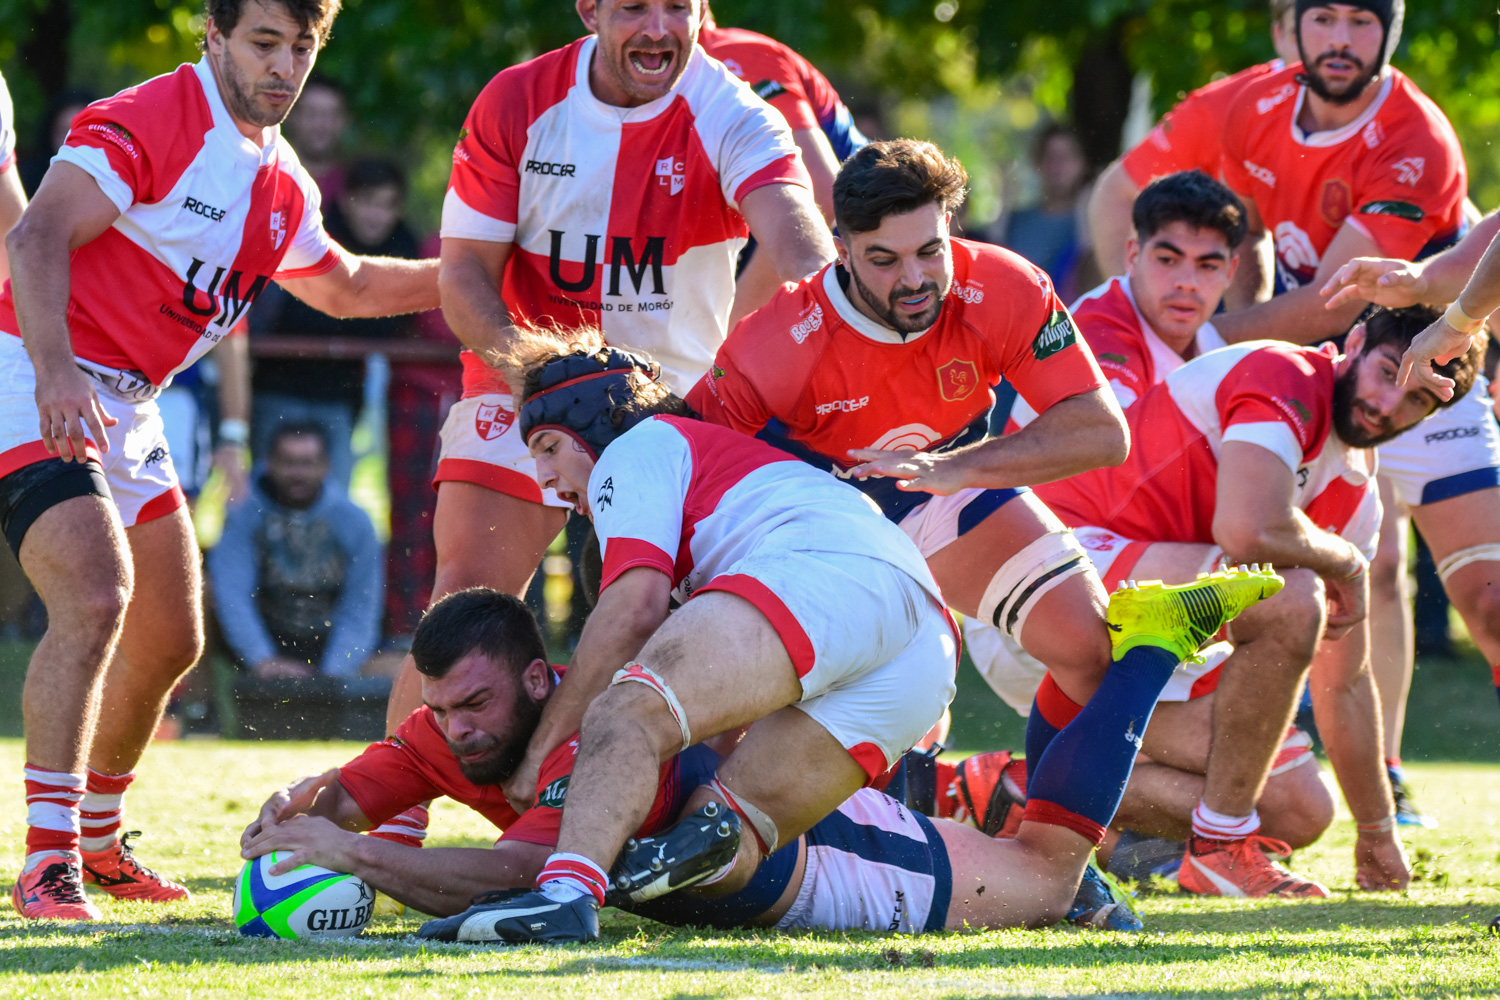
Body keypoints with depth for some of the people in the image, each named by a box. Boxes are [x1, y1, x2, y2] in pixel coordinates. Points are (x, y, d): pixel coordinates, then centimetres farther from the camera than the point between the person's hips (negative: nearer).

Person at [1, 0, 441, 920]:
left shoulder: (283, 187, 11)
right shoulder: (146, 123, -16)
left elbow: (344, 286, 30)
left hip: (126, 413, 9)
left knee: (171, 639, 13)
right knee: (96, 596, -27)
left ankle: (97, 841, 34)